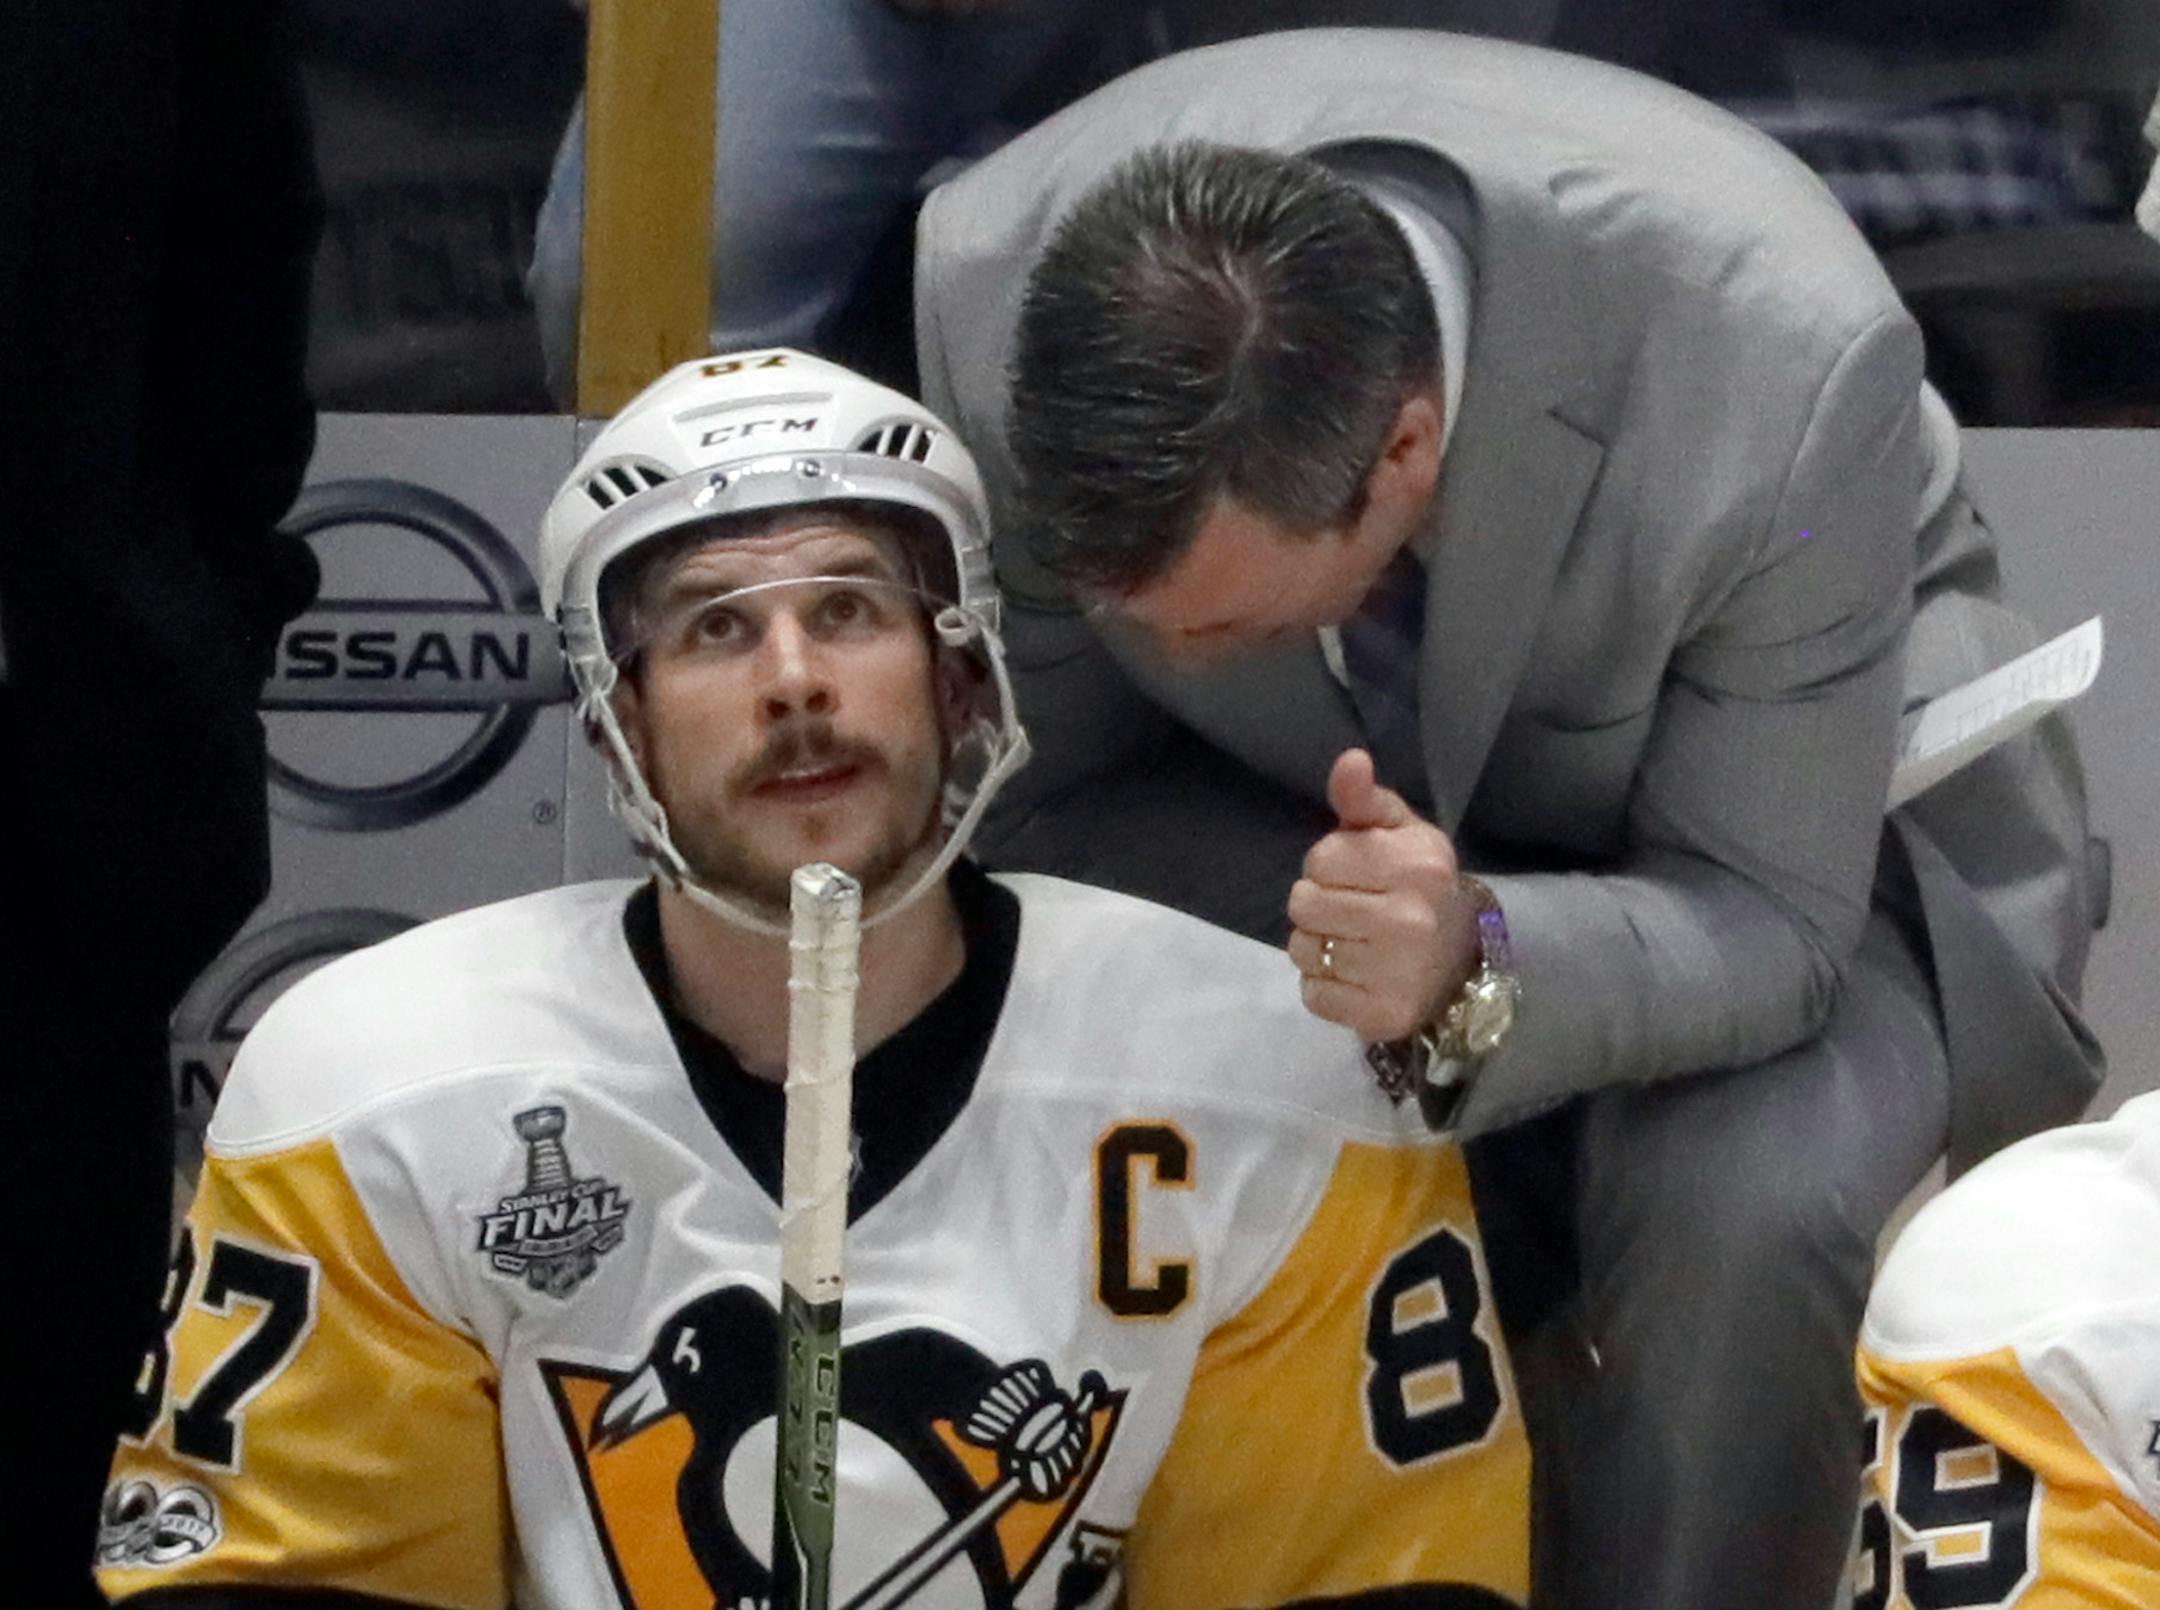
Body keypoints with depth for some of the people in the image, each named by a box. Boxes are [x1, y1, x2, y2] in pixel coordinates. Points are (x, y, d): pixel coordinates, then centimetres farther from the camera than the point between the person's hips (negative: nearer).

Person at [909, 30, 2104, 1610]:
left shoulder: (1779, 355, -38)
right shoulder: (994, 281, -29)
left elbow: (1767, 918, -27)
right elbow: (1037, 800, -15)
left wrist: (1479, 977, -48)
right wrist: (1355, 929, -31)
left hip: (1777, 817, -3)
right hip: (1276, 838, 3)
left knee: (1738, 1213, -34)